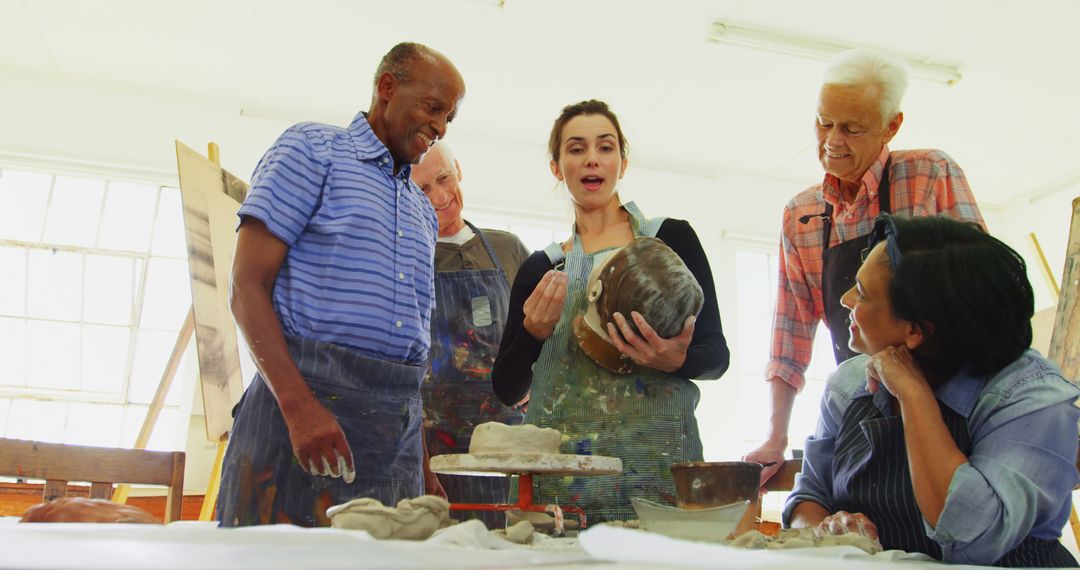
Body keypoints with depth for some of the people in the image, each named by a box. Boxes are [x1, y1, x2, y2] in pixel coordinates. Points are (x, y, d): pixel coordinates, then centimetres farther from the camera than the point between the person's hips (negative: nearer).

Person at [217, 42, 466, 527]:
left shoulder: (423, 211, 22)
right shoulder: (313, 148, 3)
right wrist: (300, 405, -19)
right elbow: (247, 287, -6)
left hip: (398, 421, 6)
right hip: (304, 397, -6)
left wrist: (425, 464, 14)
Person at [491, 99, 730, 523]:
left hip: (656, 465, -1)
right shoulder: (538, 268, 10)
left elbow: (716, 352, 5)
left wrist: (677, 361, -17)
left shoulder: (672, 238, 6)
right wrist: (533, 332, -10)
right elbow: (507, 390, 9)